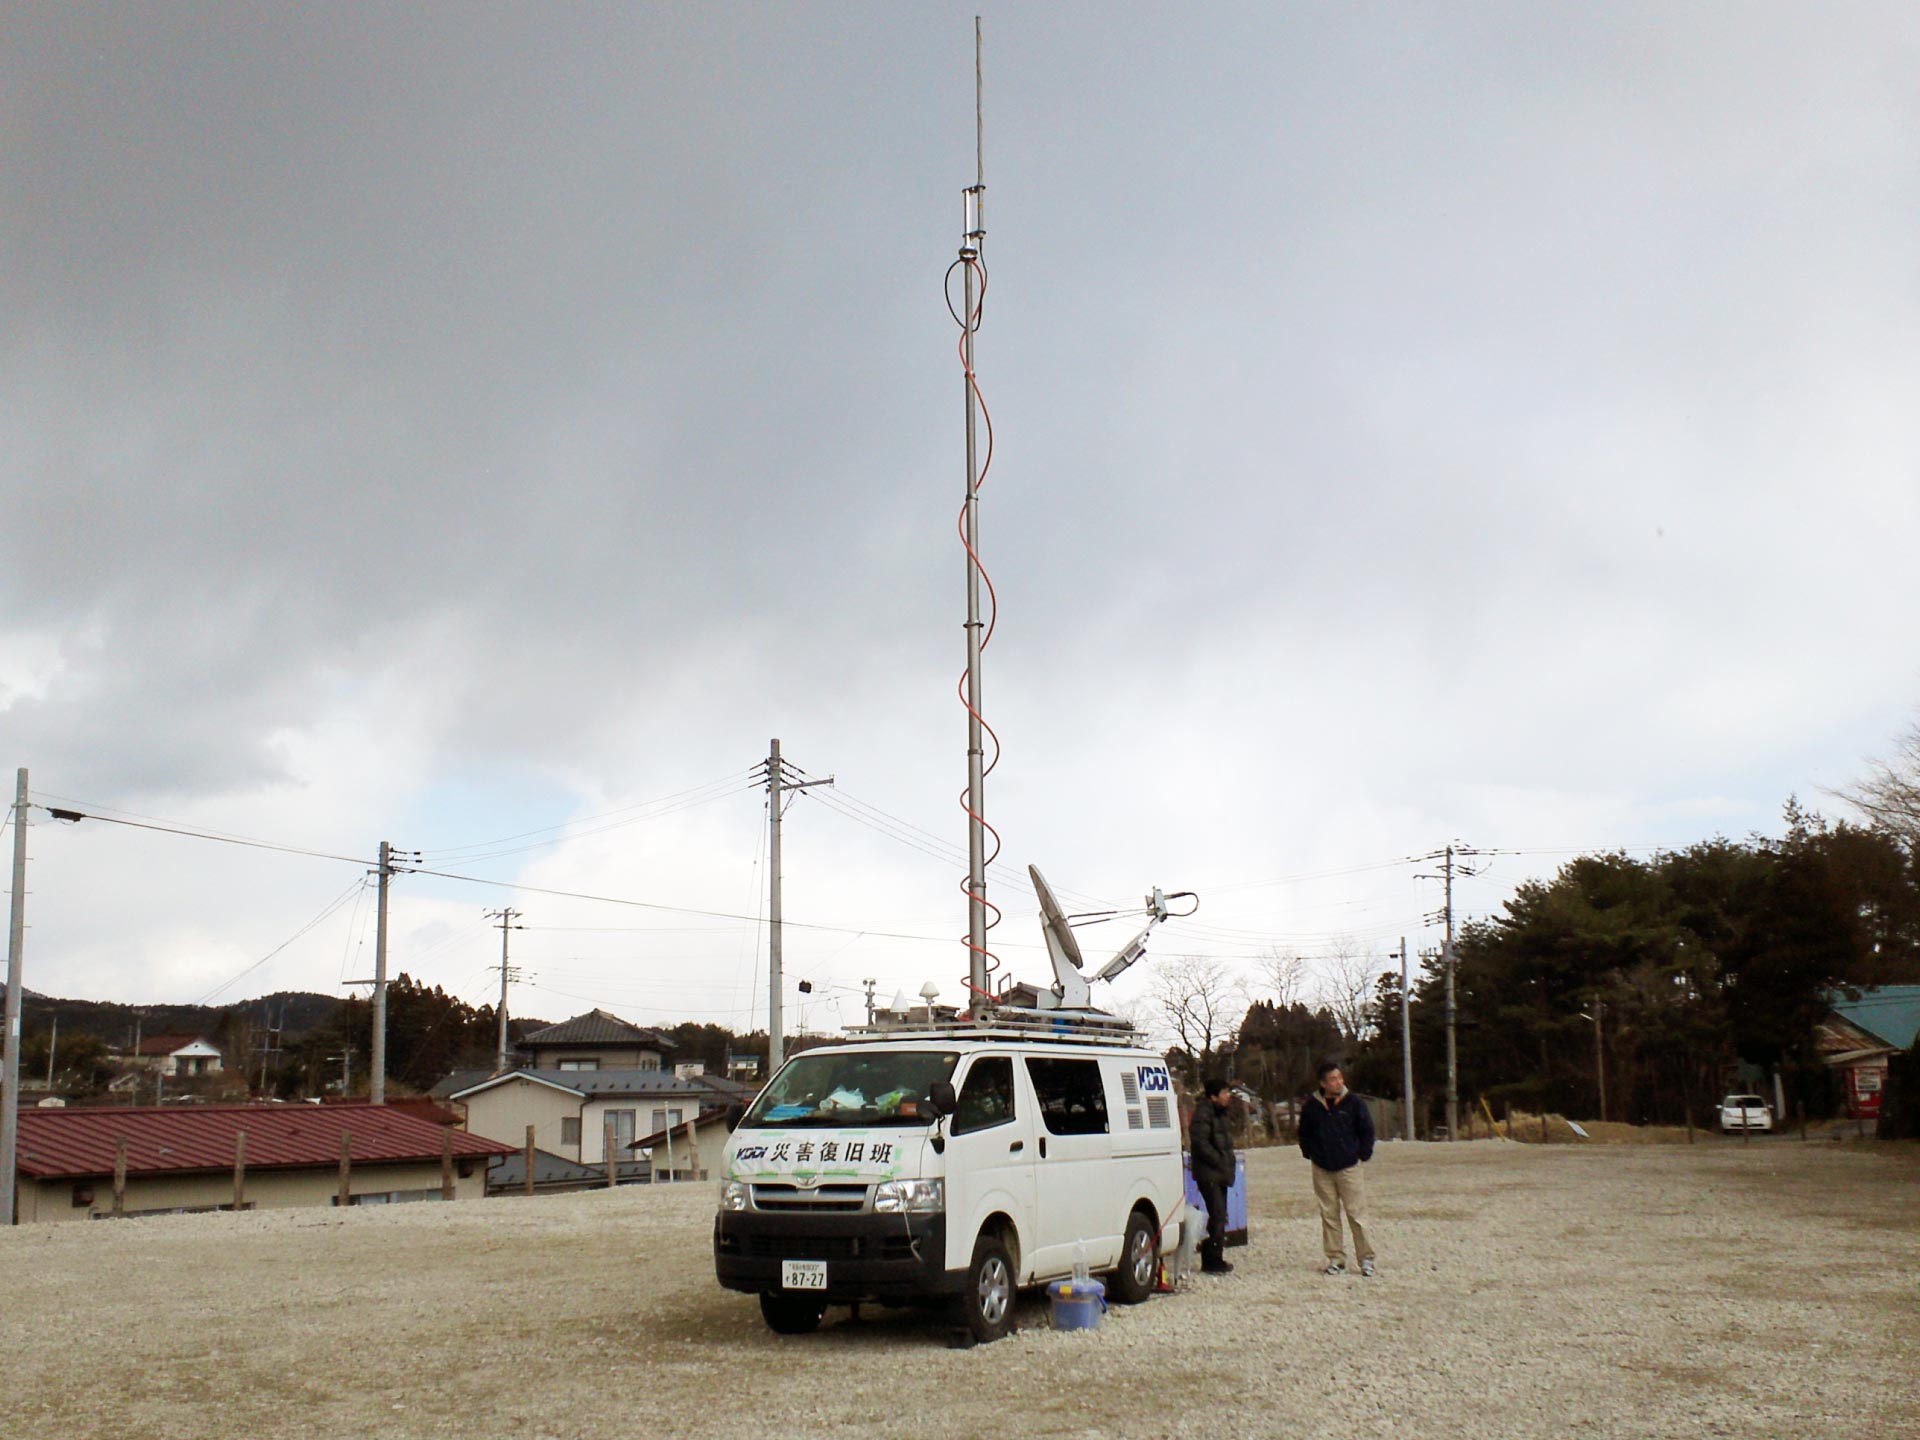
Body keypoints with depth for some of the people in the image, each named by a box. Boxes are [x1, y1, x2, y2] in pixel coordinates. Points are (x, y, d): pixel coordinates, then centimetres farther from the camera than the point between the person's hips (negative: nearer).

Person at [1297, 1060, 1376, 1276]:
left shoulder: (1353, 1102, -5)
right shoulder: (1311, 1106, -1)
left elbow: (1367, 1130, 5)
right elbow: (1304, 1134, 14)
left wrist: (1363, 1155, 1)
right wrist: (1310, 1154, 7)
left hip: (1348, 1168, -2)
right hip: (1322, 1169, 2)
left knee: (1356, 1213, -3)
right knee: (1328, 1214, 6)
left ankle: (1366, 1258, 4)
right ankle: (1335, 1259, 13)